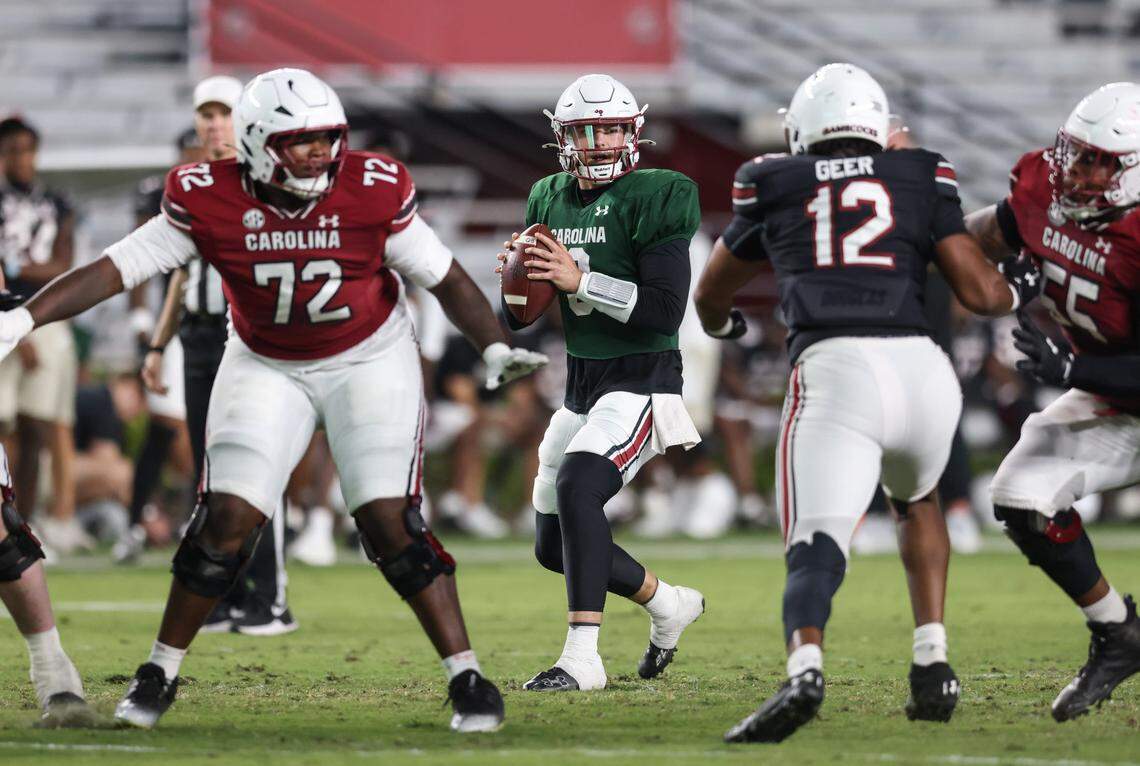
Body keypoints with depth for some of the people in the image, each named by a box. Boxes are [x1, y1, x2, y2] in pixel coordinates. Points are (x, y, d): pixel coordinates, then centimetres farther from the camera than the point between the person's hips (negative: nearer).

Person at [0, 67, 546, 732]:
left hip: (370, 361, -1)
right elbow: (115, 269, -16)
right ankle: (161, 674, 8)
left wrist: (496, 348, -17)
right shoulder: (209, 202, -19)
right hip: (268, 368, 1)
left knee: (390, 523, -12)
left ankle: (468, 678, -4)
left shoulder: (373, 192, -19)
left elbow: (445, 277, -7)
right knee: (228, 519, -8)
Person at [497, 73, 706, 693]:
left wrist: (581, 280, -25)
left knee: (577, 489, -29)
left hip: (640, 381, -8)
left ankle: (582, 658, -29)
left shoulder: (653, 201, -11)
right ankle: (668, 603, 36)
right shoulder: (549, 201, 8)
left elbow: (664, 312, -20)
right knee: (553, 546, 12)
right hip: (580, 386, 8)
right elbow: (519, 320, 13)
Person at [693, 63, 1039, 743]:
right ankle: (933, 663, 19)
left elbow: (710, 298, 35)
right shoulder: (921, 179, 18)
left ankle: (805, 669, -41)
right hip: (924, 371, 2)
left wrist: (726, 325, 59)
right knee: (917, 502, 32)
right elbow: (981, 292, 10)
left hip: (834, 373, -2)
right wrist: (1020, 290, 34)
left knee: (817, 550, -11)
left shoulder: (774, 188, 20)